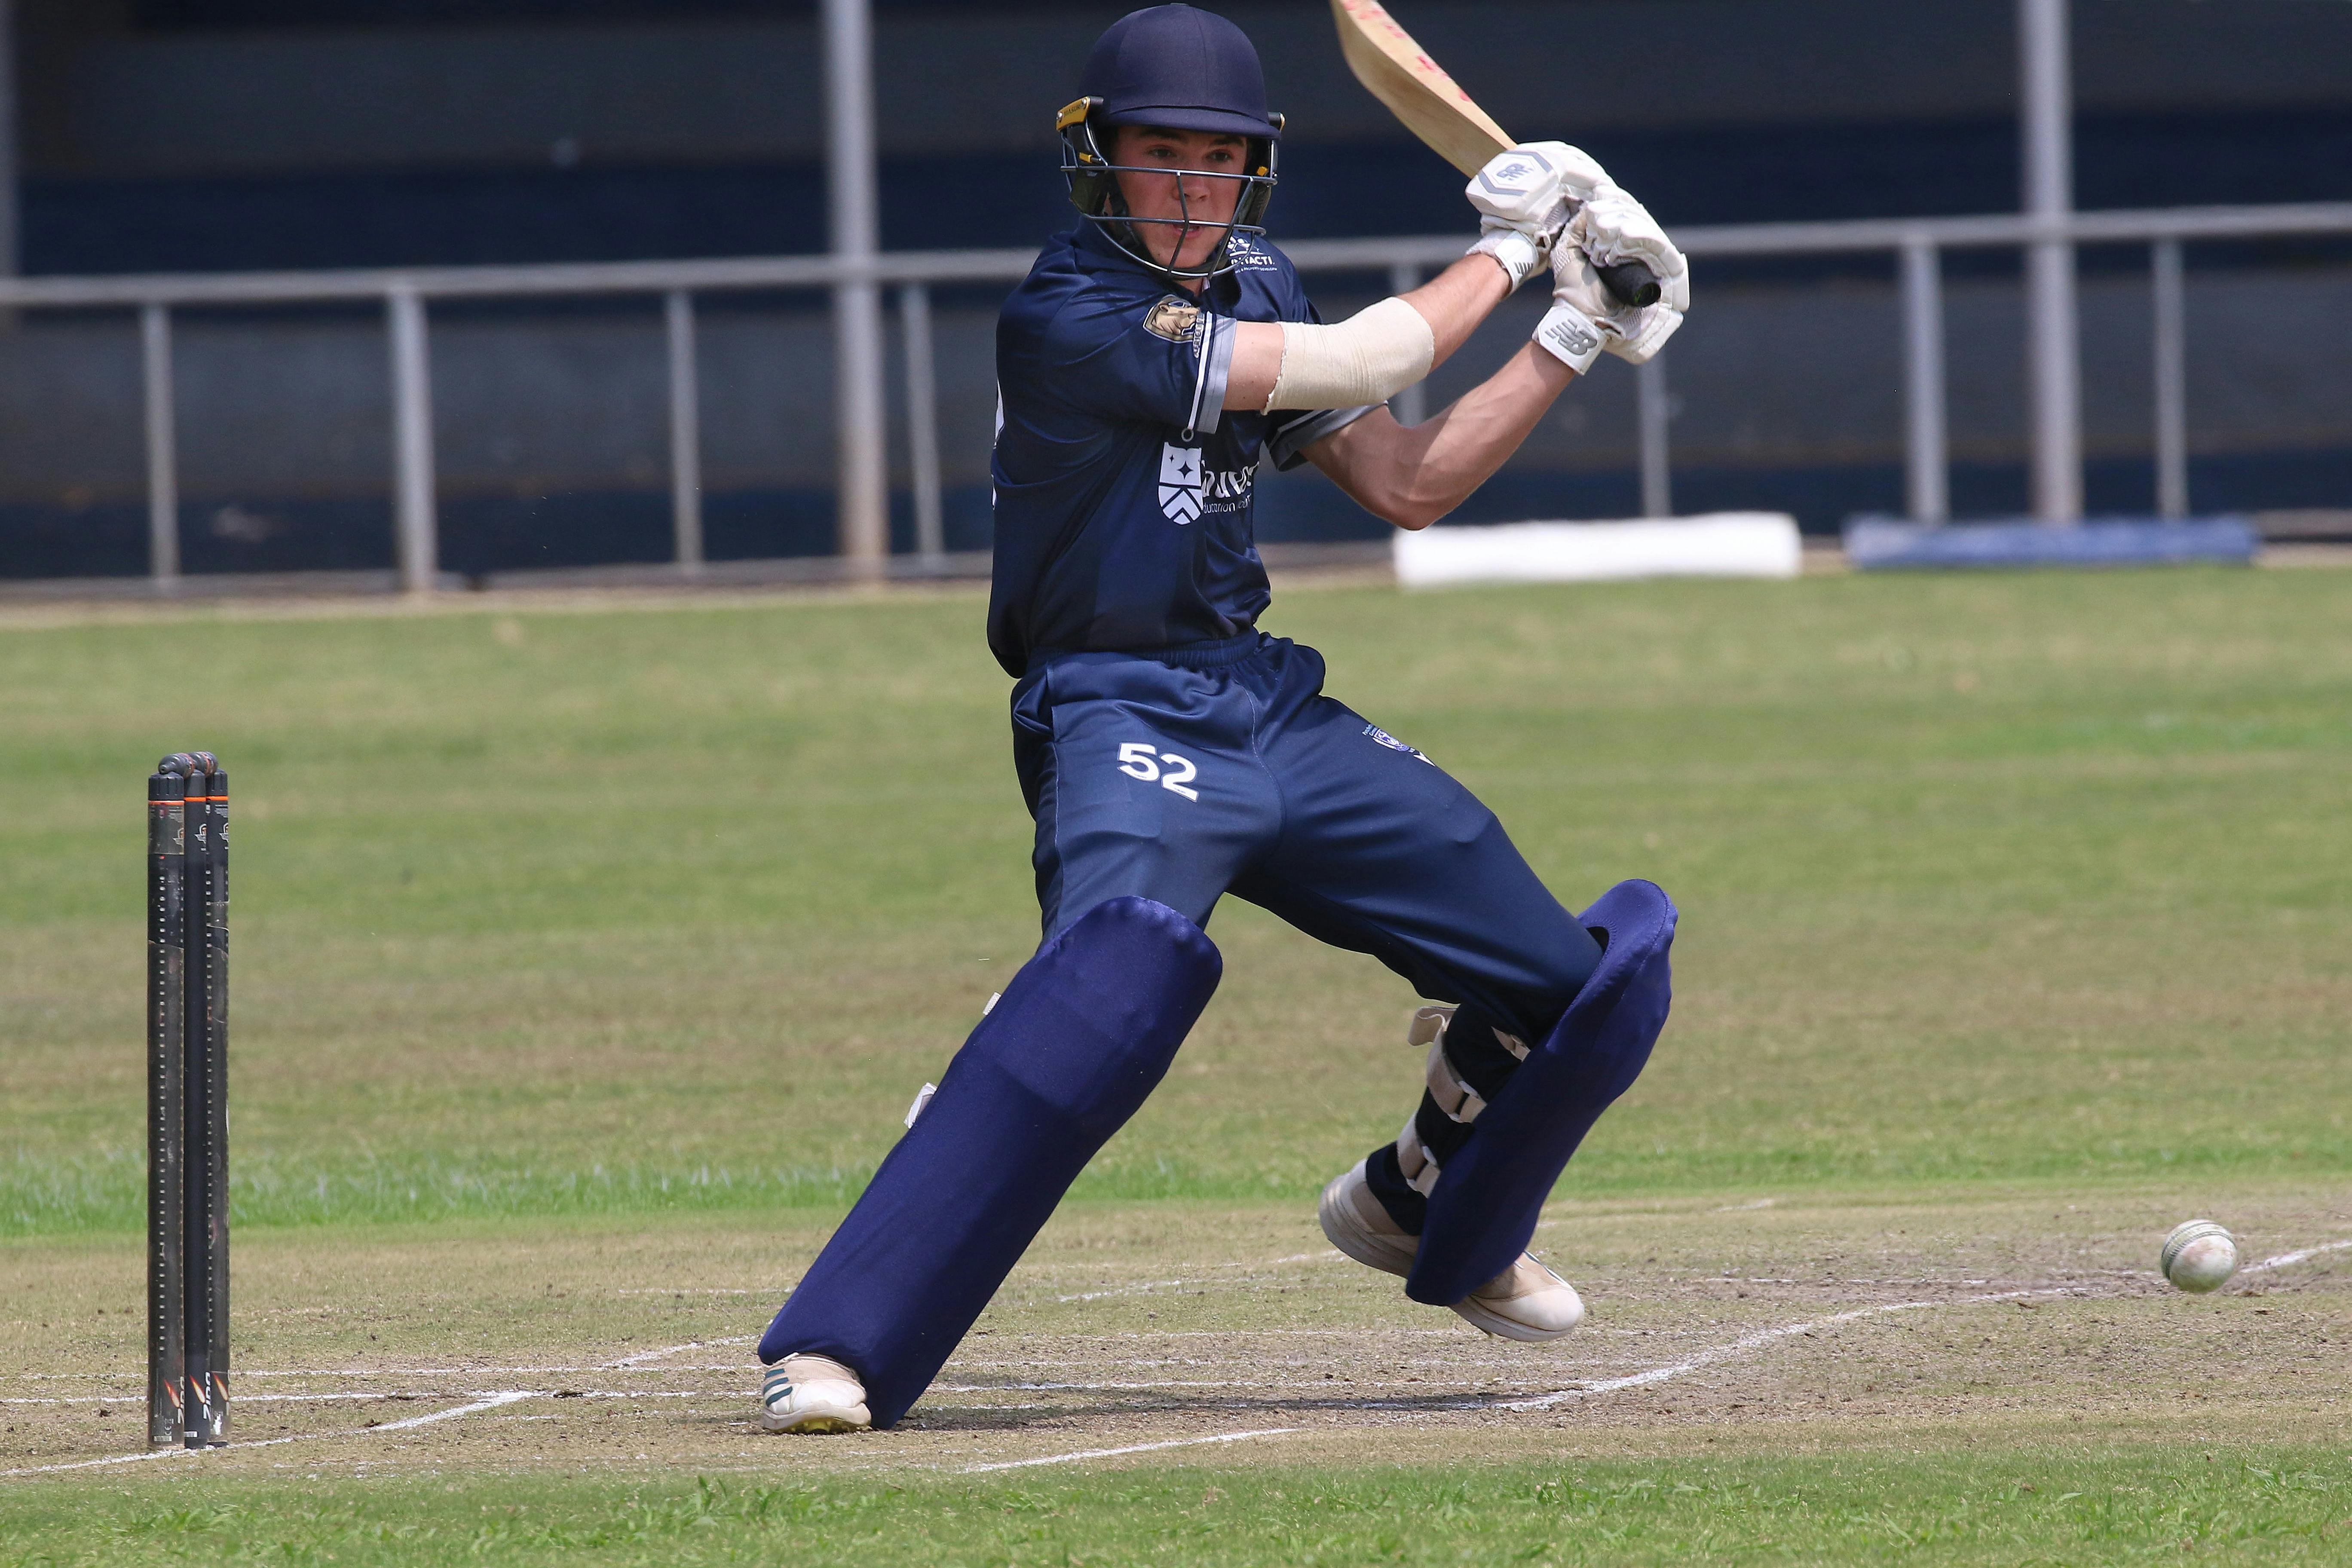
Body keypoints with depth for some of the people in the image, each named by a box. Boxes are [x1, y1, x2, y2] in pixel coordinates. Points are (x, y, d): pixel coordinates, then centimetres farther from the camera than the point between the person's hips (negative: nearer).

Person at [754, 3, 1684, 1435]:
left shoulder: (1253, 290, 10)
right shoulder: (1066, 321, -17)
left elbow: (1410, 483, 14)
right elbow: (1357, 366, -18)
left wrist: (1575, 337, 6)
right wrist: (1507, 250, -4)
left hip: (1273, 711, 8)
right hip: (1121, 716, -8)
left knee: (1588, 988, 7)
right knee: (1130, 953, -40)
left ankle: (1429, 1217, 40)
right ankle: (833, 1349, -39)